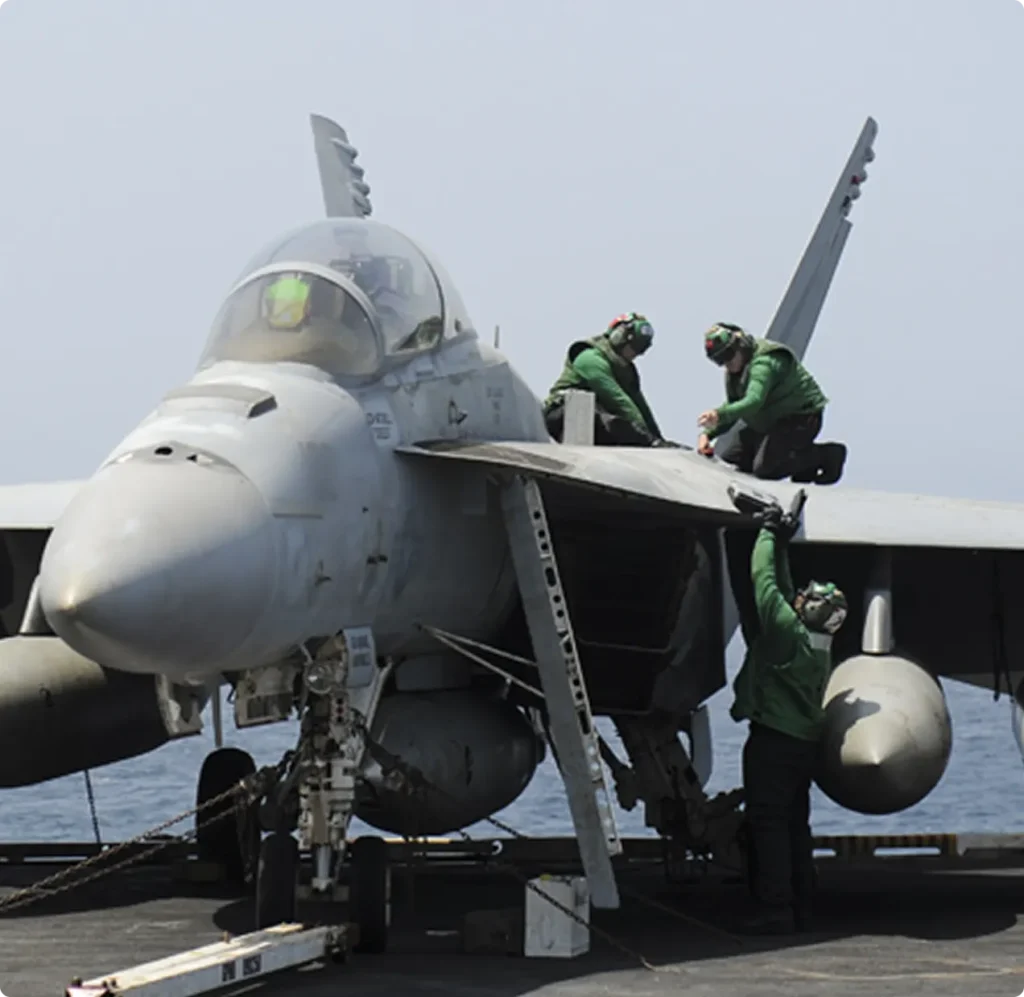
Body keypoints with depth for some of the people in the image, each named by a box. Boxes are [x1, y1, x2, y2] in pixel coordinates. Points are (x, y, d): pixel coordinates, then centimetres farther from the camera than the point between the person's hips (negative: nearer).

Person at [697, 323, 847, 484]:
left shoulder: (763, 363, -26)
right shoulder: (734, 371, 6)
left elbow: (753, 402, -41)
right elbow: (732, 407, 10)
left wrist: (720, 415, -57)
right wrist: (707, 433, -7)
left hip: (801, 418, -10)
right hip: (772, 423, 10)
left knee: (764, 469, -22)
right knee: (732, 457, 8)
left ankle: (826, 455, -6)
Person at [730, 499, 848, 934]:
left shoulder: (788, 632, -17)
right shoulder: (818, 644, 7)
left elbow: (766, 583, -12)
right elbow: (782, 591, 19)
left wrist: (769, 536, -1)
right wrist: (781, 545, 22)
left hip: (772, 739, -8)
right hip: (804, 740, 8)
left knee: (767, 821, -6)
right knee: (795, 824, 12)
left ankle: (775, 910, -10)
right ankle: (800, 909, 14)